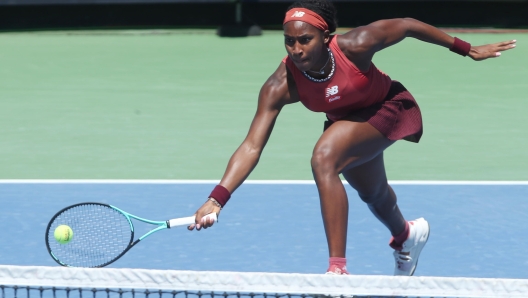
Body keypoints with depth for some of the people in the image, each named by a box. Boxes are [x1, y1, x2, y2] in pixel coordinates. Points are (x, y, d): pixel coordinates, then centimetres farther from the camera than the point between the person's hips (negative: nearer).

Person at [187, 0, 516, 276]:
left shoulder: (354, 46, -37)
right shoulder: (280, 86, -31)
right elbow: (252, 146, -34)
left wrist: (467, 49, -10)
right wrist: (218, 198, -48)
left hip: (387, 107, -5)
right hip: (347, 121, 5)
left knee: (324, 158, -31)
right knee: (373, 195, 31)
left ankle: (338, 269, -27)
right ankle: (406, 235, 69)